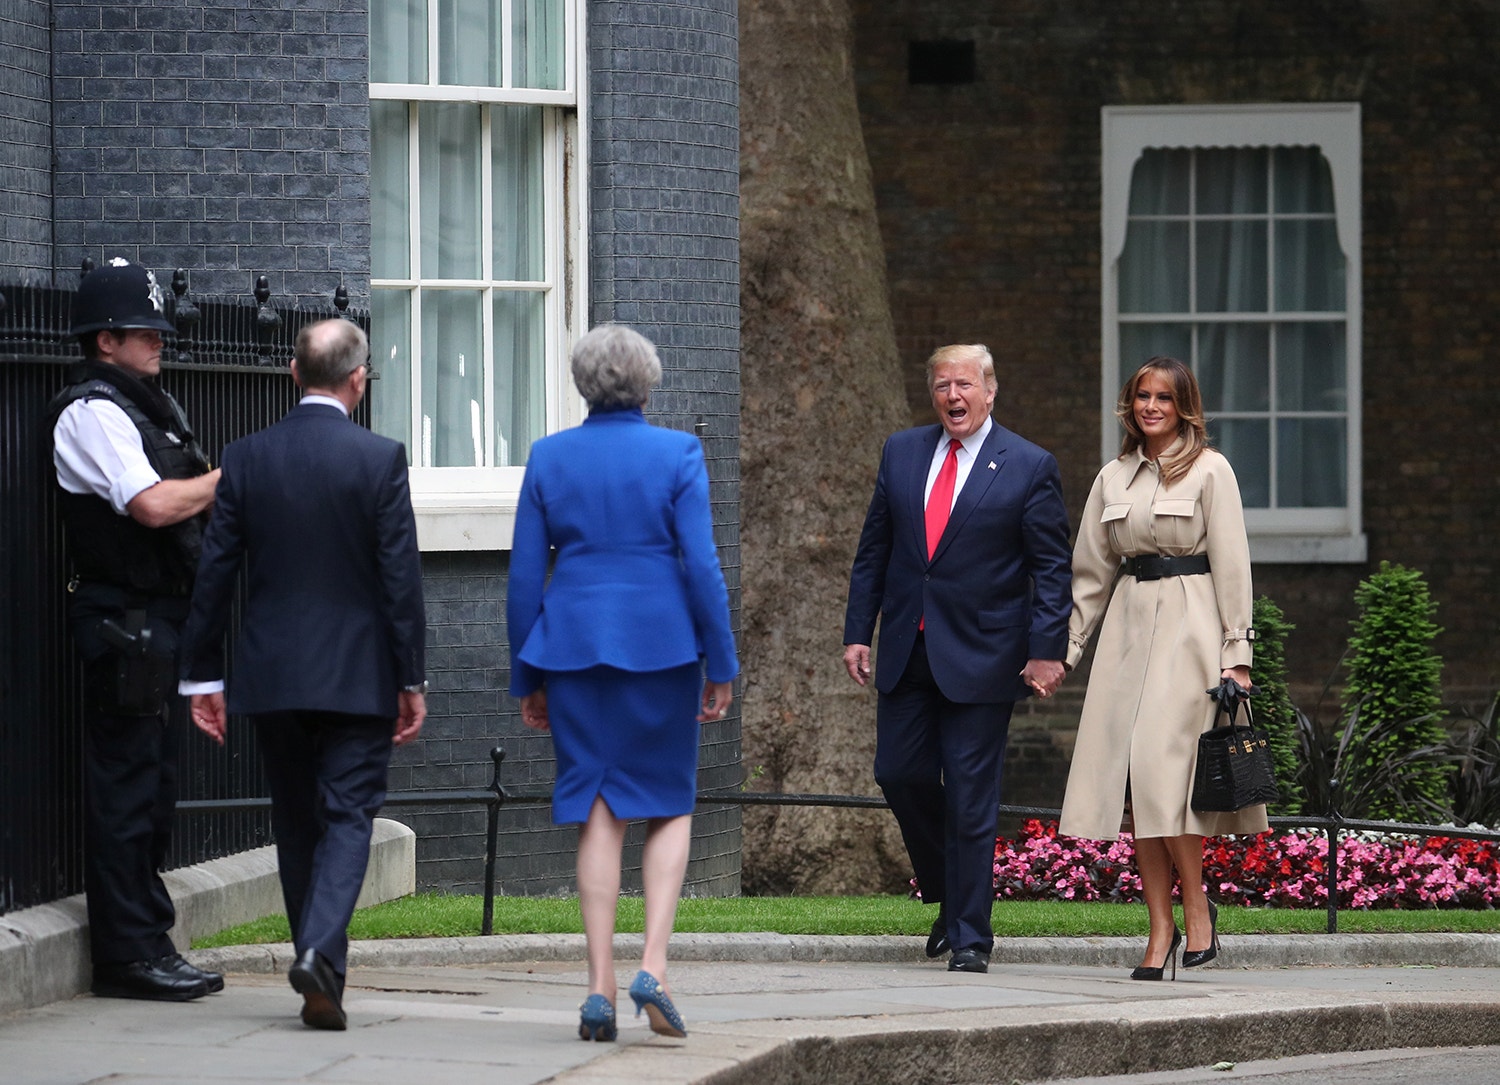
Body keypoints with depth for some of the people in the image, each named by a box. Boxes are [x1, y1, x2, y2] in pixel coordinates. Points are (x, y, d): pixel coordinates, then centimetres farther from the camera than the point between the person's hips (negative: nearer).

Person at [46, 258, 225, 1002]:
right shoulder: (90, 413, -11)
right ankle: (127, 954, -5)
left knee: (154, 783, 12)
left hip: (164, 618, 10)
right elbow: (153, 504, -21)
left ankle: (147, 946, 18)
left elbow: (190, 503, 25)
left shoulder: (148, 405, 19)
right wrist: (234, 476, -9)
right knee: (126, 787, -7)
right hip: (123, 622, -10)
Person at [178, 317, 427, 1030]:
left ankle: (320, 976, 17)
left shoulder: (246, 459, 0)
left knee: (296, 825, 13)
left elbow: (215, 572, 2)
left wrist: (201, 675, 8)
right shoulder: (380, 460, -8)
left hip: (272, 677, 3)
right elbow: (400, 577, -8)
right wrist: (412, 681, -2)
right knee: (347, 818, -2)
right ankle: (321, 951, -23)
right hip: (358, 676, -3)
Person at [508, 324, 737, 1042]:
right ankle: (653, 966, -7)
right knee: (669, 807, 11)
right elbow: (701, 566, -8)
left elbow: (524, 574, 4)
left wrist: (526, 678, 11)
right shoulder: (677, 455, -4)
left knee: (597, 815, 6)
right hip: (661, 646, -2)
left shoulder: (548, 458, 3)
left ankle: (599, 988, 0)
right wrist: (721, 668, -1)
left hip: (574, 644, 2)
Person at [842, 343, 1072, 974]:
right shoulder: (902, 453, 10)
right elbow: (873, 550, 13)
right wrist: (858, 632, 6)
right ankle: (948, 895, 26)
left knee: (970, 797, -3)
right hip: (907, 653, 4)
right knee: (900, 775, 3)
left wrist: (1045, 651, -11)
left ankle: (970, 936, 4)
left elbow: (1051, 568, -3)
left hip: (981, 656, -4)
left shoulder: (1030, 467, -2)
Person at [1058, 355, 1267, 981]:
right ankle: (1160, 929, 0)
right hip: (1129, 625, 5)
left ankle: (1196, 904, -3)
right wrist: (1064, 647, 13)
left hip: (1189, 624, -5)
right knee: (1132, 782, -2)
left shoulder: (1208, 470, 0)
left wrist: (1236, 653, -8)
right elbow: (1091, 570, 18)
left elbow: (1231, 565, -3)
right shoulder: (1114, 477, 15)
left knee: (1161, 763, -17)